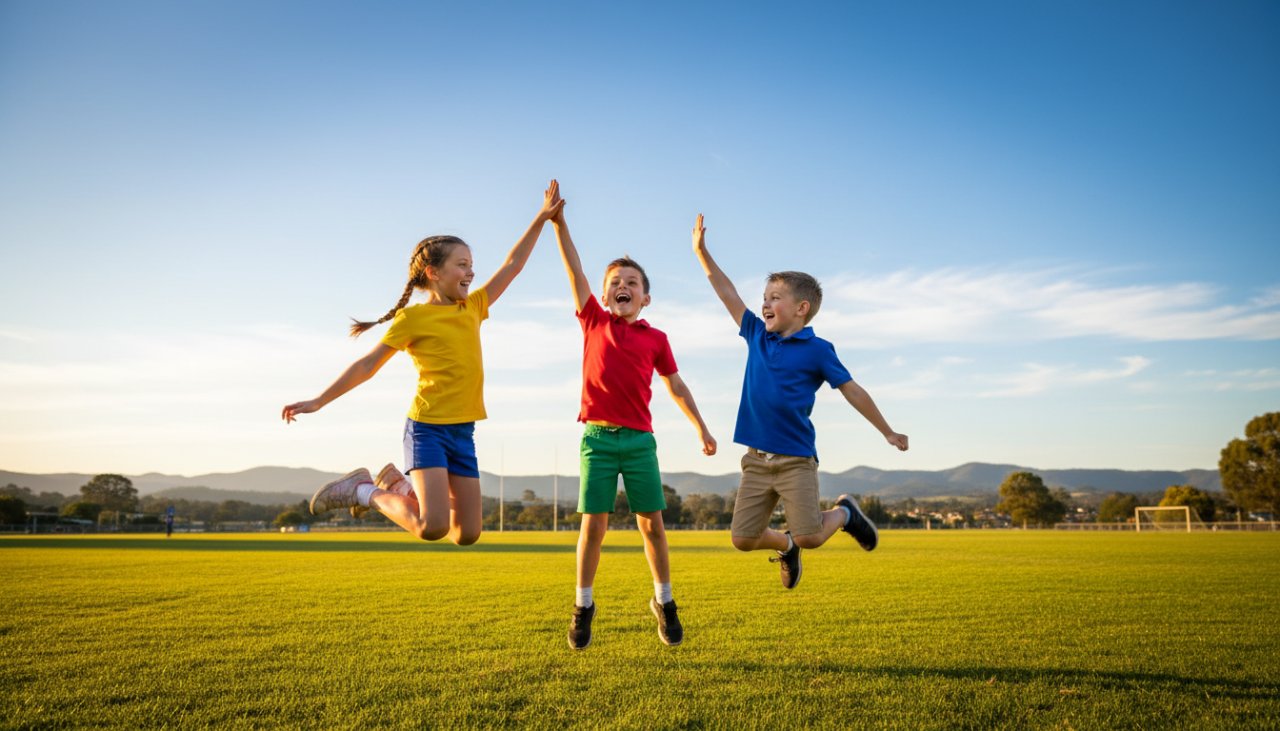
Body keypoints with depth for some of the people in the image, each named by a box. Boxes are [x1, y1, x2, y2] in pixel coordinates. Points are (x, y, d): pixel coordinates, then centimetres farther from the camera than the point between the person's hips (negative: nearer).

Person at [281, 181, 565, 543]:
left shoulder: (472, 308, 11)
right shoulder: (413, 317, -5)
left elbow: (512, 265, 16)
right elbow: (367, 365, -2)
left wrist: (542, 218, 15)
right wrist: (319, 401, -4)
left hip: (463, 432, 6)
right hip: (427, 428, -6)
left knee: (466, 534, 5)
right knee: (432, 527, -17)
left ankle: (402, 487, 25)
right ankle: (365, 490, 7)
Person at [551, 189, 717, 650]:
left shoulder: (655, 338, 8)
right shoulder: (593, 322, 6)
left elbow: (676, 386, 16)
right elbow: (574, 269, -1)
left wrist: (701, 428, 16)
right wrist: (558, 221, -8)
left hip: (639, 439, 1)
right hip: (598, 437, -1)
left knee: (653, 523, 5)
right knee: (593, 524, -1)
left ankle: (664, 601, 22)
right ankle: (583, 606, 16)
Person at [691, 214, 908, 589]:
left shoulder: (817, 350, -5)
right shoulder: (757, 336, 7)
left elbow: (852, 391, 0)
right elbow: (728, 293, 11)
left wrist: (887, 432, 5)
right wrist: (701, 251, 9)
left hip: (796, 460, -4)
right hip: (756, 460, 4)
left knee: (809, 537, -10)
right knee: (743, 538, 1)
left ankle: (844, 513, 24)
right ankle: (786, 547, 33)